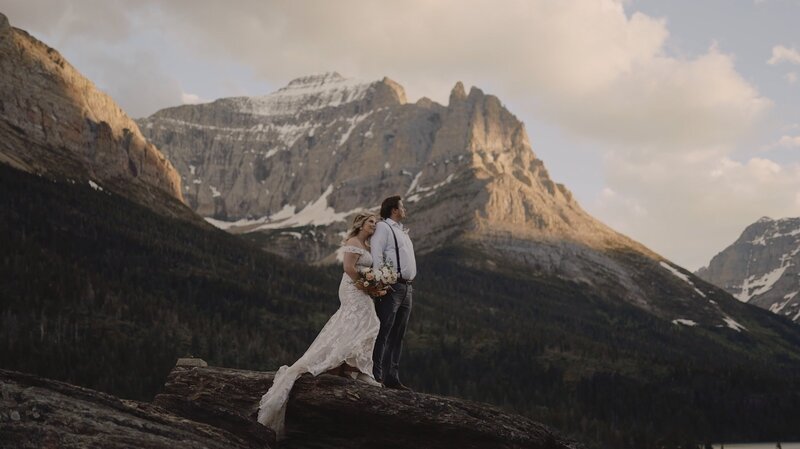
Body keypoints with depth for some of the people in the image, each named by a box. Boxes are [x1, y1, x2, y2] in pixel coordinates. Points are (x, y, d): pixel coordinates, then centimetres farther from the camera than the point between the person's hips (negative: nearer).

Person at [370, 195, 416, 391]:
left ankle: (392, 377, 11)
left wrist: (408, 283, 15)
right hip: (391, 287, -9)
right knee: (383, 333, -10)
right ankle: (376, 376, -10)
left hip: (406, 287, 9)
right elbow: (376, 255, -13)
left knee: (397, 336, 8)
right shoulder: (383, 227, -2)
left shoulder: (402, 231, 24)